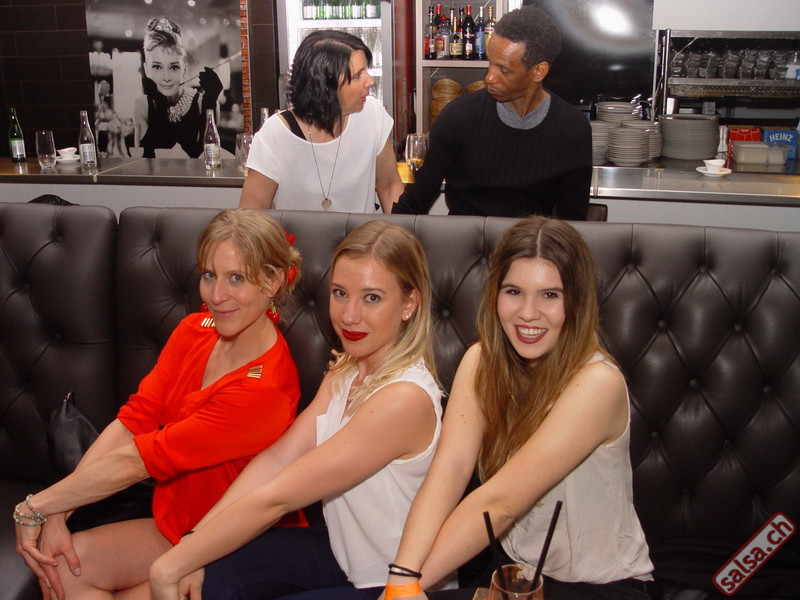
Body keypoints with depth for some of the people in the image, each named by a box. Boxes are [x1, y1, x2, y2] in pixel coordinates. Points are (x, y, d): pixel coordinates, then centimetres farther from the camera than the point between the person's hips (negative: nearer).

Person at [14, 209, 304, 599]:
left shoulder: (264, 390, -29)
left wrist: (35, 507, -16)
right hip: (175, 522, 6)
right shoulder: (193, 331, -4)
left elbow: (137, 459, -25)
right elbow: (131, 421, -9)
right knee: (60, 567, -10)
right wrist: (54, 514, -17)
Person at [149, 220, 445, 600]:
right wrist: (191, 547, -17)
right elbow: (277, 458, -7)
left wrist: (170, 568, -19)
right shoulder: (345, 371, 2)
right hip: (344, 552, 7)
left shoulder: (405, 398, -28)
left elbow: (277, 497, -26)